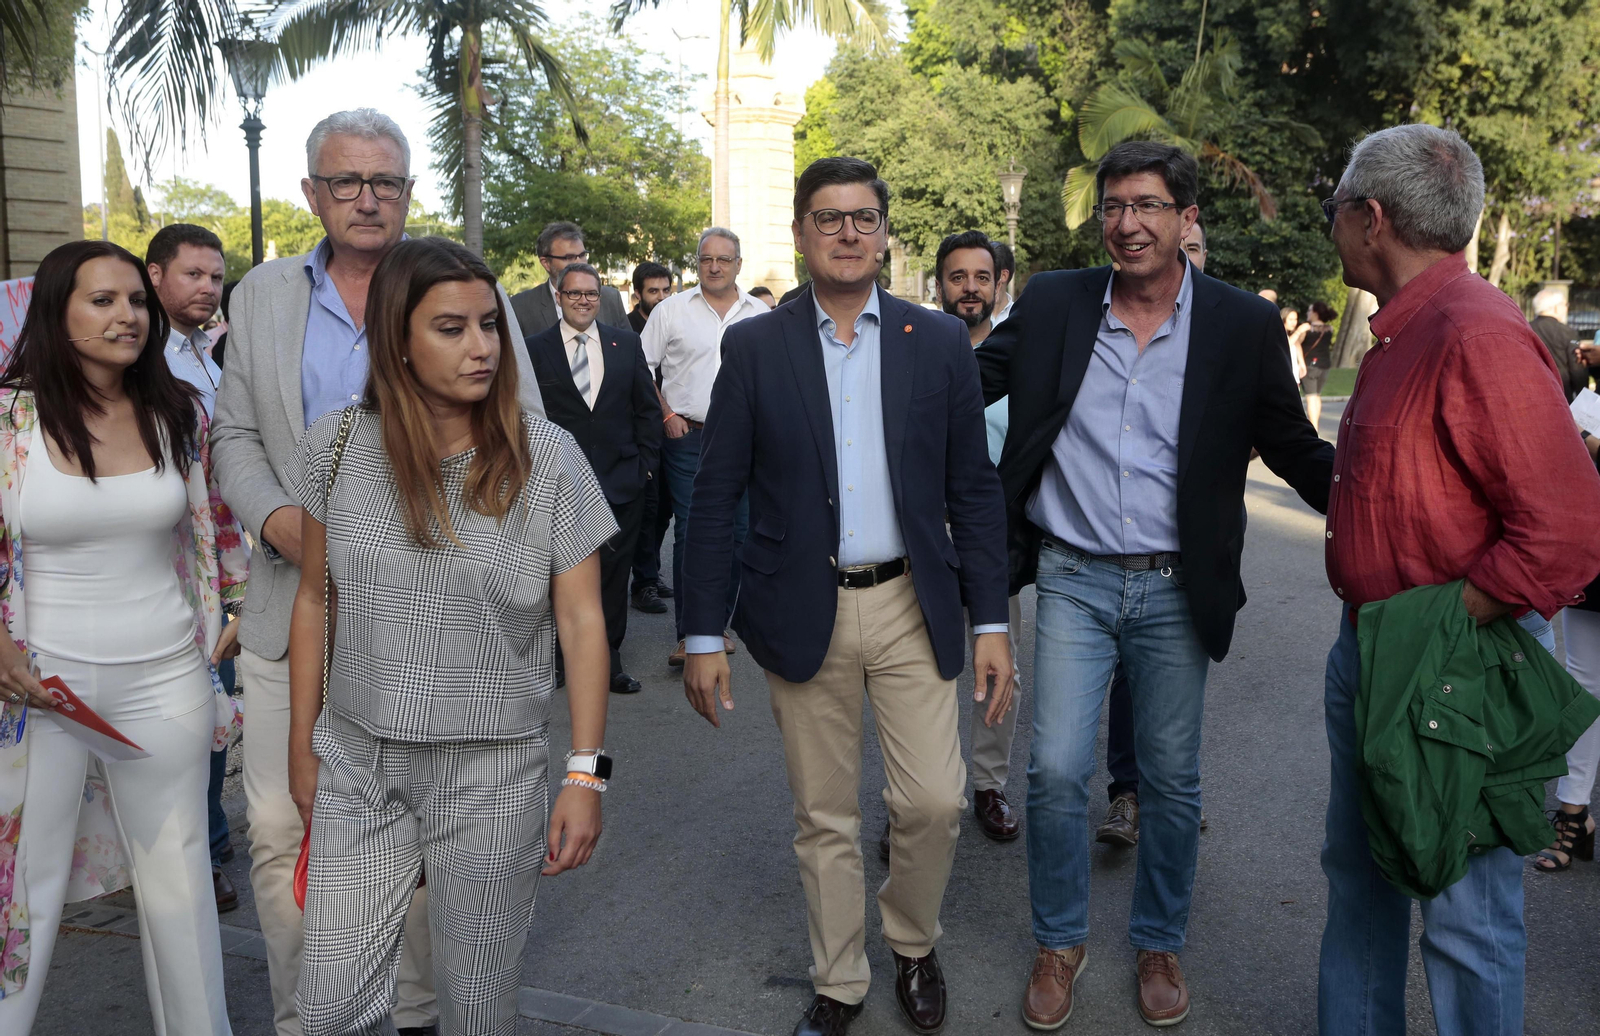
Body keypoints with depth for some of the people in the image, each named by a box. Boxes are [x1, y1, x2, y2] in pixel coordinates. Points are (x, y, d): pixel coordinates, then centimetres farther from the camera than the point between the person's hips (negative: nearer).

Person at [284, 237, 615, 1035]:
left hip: (491, 769, -2)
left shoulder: (545, 459, -8)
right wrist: (303, 745, 12)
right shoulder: (337, 446, -2)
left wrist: (586, 775, -9)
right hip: (357, 762, 2)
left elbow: (582, 620, -6)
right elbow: (315, 601, 8)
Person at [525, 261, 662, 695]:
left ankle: (608, 659, 19)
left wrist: (646, 465, 4)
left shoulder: (626, 343, 9)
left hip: (621, 480, 2)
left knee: (614, 572, 7)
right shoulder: (535, 348, 2)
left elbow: (648, 409, 10)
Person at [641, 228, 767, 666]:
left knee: (736, 533, 5)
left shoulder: (761, 315, 9)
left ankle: (718, 624, 18)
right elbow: (643, 367, 5)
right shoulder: (671, 310, 3)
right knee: (689, 532, -5)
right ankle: (687, 632, 1)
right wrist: (667, 416, -3)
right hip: (687, 437, -2)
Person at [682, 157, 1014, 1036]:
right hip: (803, 614, 0)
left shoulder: (939, 340, 3)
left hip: (911, 607, 1)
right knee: (824, 820, 10)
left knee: (935, 802, -2)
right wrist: (703, 633, -3)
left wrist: (991, 622, -1)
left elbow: (974, 490, 4)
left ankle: (912, 944, 29)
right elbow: (715, 496, 0)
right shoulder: (755, 346, 0)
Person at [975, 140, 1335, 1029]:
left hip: (1175, 590, 0)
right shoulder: (1051, 304, 0)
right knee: (1056, 772, 0)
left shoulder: (1242, 327, -3)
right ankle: (1058, 943, 24)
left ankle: (1159, 944, 34)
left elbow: (1295, 450, 1)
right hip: (1073, 581, 0)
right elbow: (966, 384, 7)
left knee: (1171, 781, 11)